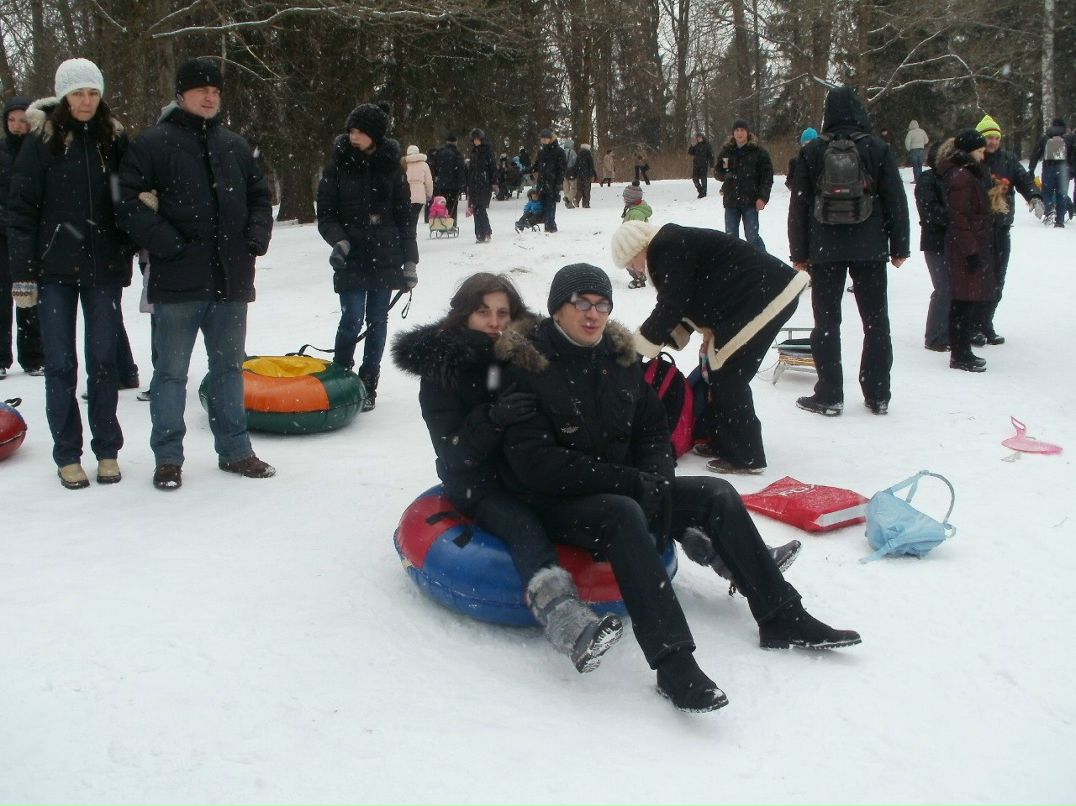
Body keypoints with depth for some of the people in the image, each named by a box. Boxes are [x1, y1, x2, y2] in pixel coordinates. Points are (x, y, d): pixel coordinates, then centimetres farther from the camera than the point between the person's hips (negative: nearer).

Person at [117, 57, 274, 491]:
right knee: (171, 371, 3)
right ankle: (168, 457, 13)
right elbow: (130, 202, -9)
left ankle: (234, 450, 24)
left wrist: (256, 237, 4)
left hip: (230, 279, 5)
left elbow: (260, 195, 21)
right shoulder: (152, 144, -3)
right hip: (177, 281, -5)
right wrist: (167, 243, -17)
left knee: (230, 366, 13)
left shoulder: (235, 146, 13)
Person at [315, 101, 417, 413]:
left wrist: (410, 262, 2)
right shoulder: (337, 168, -1)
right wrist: (339, 240, -20)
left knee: (377, 320, 6)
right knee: (352, 319, -9)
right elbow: (325, 216, -1)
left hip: (385, 259, 2)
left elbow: (405, 218, 5)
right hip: (350, 260, -1)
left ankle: (368, 384, 17)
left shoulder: (391, 169, 2)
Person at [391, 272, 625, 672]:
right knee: (524, 526, -38)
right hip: (478, 484, -11)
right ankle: (571, 626, -59)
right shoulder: (440, 370, -5)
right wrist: (493, 418, -31)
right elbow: (453, 452, -13)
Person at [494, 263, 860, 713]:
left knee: (717, 495, -4)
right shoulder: (525, 367, -14)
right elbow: (534, 463, -22)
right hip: (553, 503, -7)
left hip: (623, 487, 7)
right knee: (623, 514, -36)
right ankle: (672, 662, -41)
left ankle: (781, 618, 4)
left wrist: (656, 480, -10)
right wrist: (631, 482, -23)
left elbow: (654, 430, 14)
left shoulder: (620, 357, 6)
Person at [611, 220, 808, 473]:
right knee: (720, 374, 14)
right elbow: (685, 304, 21)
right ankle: (723, 443, 23)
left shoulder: (667, 249, -14)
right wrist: (666, 338, 14)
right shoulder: (675, 245, 17)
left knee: (727, 377, -6)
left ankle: (746, 457, 0)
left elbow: (671, 306, -16)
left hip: (765, 299, -11)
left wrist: (639, 345, -7)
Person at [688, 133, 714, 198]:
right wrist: (692, 146, -10)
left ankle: (703, 193, 6)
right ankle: (700, 191, 19)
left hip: (704, 164, -5)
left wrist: (711, 164, -8)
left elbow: (711, 155, -3)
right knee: (695, 178, 3)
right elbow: (690, 152, 7)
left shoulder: (707, 144, -2)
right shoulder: (695, 145, 11)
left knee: (703, 178, -3)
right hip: (696, 164, 5)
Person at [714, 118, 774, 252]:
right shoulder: (726, 151, 8)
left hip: (750, 201, -4)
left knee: (752, 236, -5)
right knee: (731, 236, 7)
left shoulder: (758, 151, -2)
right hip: (731, 201, 4)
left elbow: (767, 176, -3)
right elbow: (717, 172, 16)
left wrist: (763, 197, -12)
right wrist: (724, 173, -8)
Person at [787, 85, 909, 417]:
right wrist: (899, 246, 8)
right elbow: (896, 200, 1)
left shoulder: (811, 152, 0)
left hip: (825, 249, 0)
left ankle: (829, 396, 4)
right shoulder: (878, 149, -1)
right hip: (869, 248, 0)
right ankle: (878, 395, 12)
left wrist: (799, 252, 7)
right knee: (876, 320, 9)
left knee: (826, 321, 6)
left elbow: (799, 206, 2)